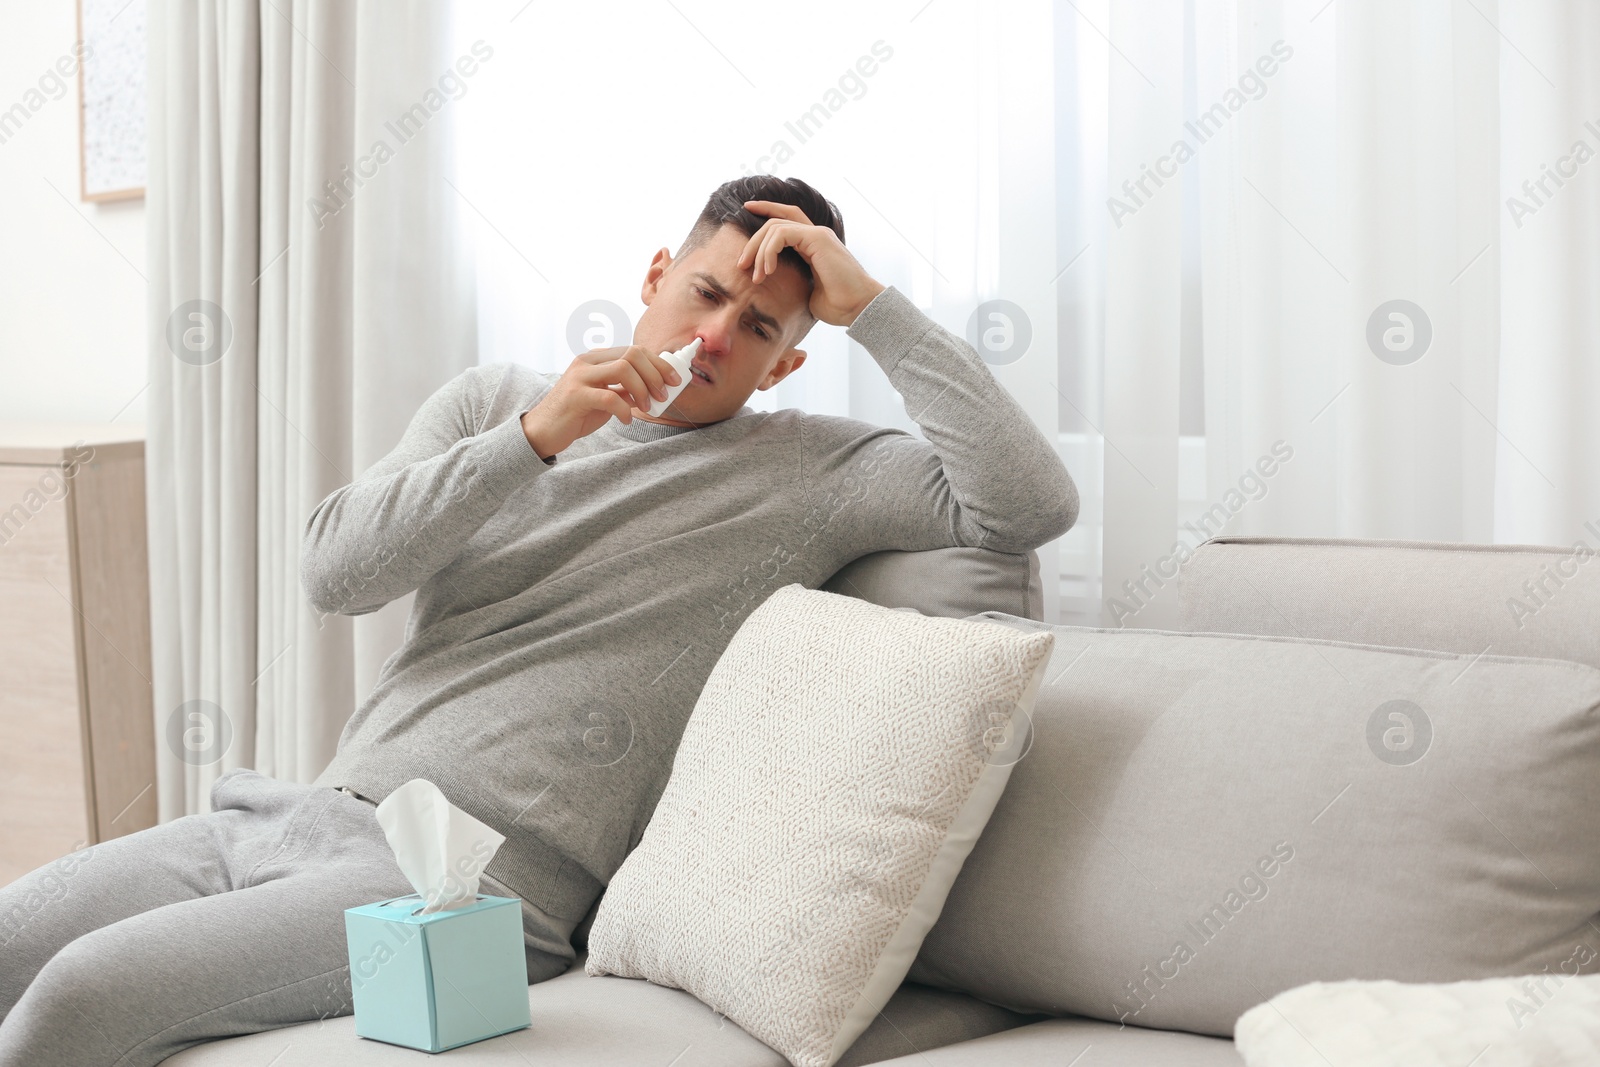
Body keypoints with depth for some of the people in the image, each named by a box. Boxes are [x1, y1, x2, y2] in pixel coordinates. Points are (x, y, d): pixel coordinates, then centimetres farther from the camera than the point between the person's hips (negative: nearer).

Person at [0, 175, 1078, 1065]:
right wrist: (535, 436, -9)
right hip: (300, 814, 6)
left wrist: (874, 308, -6)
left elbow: (1034, 503, -8)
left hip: (469, 880, -5)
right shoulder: (498, 399, 16)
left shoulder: (807, 471, 5)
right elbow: (335, 572, 3)